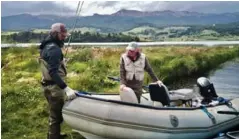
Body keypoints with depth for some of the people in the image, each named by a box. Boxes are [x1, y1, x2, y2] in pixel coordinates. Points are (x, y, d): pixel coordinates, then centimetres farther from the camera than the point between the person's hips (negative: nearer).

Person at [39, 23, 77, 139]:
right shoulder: (54, 48, -21)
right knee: (56, 114, 1)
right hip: (54, 86, -11)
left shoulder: (47, 46, 11)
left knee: (54, 112, 25)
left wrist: (61, 61, 22)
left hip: (48, 84, 11)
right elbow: (53, 72, -31)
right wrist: (66, 88, -36)